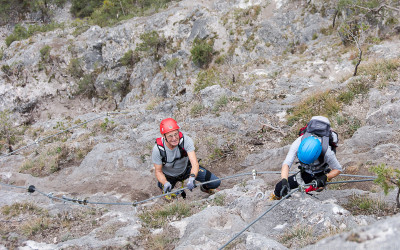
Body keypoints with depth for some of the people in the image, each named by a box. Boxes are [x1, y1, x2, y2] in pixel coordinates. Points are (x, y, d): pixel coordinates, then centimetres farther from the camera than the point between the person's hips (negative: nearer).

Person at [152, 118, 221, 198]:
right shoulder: (158, 149, -32)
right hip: (169, 176, 0)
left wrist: (192, 178, -58)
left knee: (216, 183, -11)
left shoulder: (186, 140, -33)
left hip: (186, 168, 1)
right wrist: (165, 183, -41)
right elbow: (158, 171, -20)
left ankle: (205, 187, 29)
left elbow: (195, 163, -37)